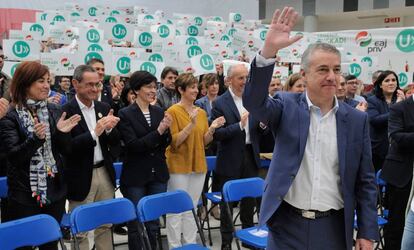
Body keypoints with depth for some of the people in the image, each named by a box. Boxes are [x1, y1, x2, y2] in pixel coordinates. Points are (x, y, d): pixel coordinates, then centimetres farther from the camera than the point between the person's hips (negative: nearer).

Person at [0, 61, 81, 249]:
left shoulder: (55, 111, 5)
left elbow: (64, 150, 7)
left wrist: (62, 133, -13)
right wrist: (35, 138, -29)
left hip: (55, 190, 4)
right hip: (24, 194, -4)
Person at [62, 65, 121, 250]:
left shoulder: (104, 108, 8)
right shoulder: (66, 111, -11)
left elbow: (115, 141, 8)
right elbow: (66, 146, -18)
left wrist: (109, 129, -13)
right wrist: (94, 132, -26)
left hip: (105, 172, 6)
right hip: (81, 177, -5)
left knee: (105, 225, 15)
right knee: (80, 230, 4)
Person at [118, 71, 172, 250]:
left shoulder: (159, 112, 6)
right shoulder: (125, 114, -8)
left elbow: (166, 143, 6)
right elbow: (133, 145, -16)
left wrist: (166, 130, -15)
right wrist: (158, 131, -23)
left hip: (158, 174, 4)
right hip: (135, 176, -4)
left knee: (154, 222, 13)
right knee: (135, 223, 6)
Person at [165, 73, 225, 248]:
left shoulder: (201, 112, 8)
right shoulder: (173, 111, -9)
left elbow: (204, 142, 11)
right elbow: (174, 142, -15)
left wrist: (212, 129, -8)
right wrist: (191, 124, -24)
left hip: (198, 166, 6)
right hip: (179, 166, -5)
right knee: (177, 209, 0)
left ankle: (191, 244, 22)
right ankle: (175, 246, 11)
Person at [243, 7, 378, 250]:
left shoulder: (357, 119, 1)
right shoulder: (287, 106, -2)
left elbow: (365, 180, 3)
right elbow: (254, 101, -22)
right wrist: (268, 52, -34)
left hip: (334, 227, 1)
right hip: (287, 224, -1)